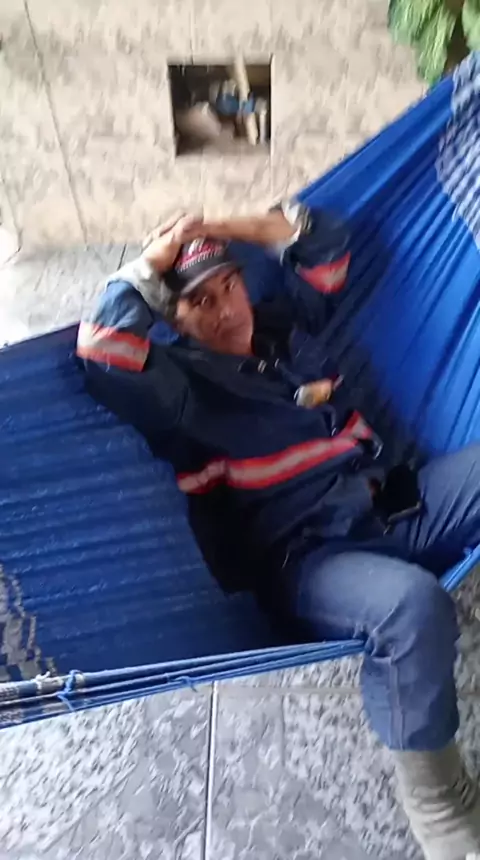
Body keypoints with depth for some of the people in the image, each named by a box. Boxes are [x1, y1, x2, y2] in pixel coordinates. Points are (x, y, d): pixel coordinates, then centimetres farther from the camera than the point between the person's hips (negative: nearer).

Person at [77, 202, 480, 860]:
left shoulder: (286, 323, 17)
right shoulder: (181, 381, -2)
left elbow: (326, 239, 25)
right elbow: (102, 353, -20)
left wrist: (223, 229, 15)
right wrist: (151, 262, -5)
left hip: (402, 503, 8)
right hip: (312, 556, -7)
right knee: (413, 607, -36)